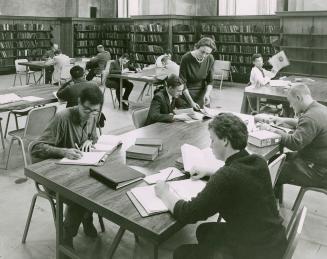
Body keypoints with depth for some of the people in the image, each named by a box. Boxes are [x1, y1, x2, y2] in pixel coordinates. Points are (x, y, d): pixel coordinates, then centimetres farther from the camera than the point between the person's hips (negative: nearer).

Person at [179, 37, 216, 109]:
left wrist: (207, 94, -18)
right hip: (187, 93, -3)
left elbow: (209, 81, 0)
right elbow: (182, 83, -16)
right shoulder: (186, 58, -19)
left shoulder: (210, 59, -8)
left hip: (202, 92, 3)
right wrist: (191, 102, -20)